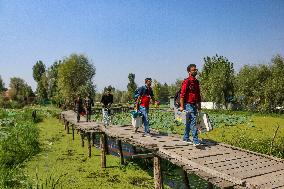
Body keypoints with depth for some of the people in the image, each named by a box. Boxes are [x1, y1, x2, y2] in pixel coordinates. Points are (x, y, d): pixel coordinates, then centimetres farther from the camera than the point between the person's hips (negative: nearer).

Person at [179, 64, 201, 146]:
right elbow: (182, 94, -15)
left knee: (189, 122, 15)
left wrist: (199, 105, 20)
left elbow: (198, 95, 21)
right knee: (193, 121, -11)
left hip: (194, 105, 8)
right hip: (188, 104, -8)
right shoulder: (187, 81, -11)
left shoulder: (196, 81, 15)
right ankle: (195, 140, -9)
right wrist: (182, 106, -18)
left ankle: (186, 138, 26)